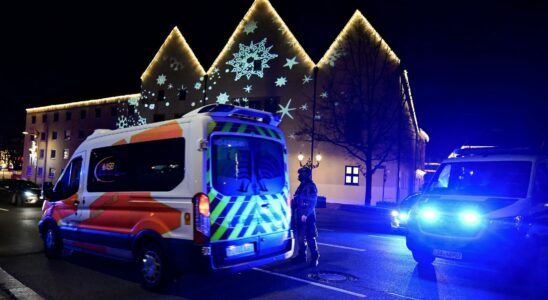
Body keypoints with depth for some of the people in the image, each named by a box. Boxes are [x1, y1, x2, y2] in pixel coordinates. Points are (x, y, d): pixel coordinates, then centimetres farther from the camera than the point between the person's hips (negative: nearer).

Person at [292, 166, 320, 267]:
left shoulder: (311, 186, -13)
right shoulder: (302, 186, 15)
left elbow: (312, 202, -20)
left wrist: (305, 214, -24)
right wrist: (295, 213, 18)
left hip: (307, 216, -9)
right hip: (300, 216, 9)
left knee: (310, 237, -5)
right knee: (300, 236, 15)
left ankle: (314, 258, 3)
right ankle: (301, 256, 25)